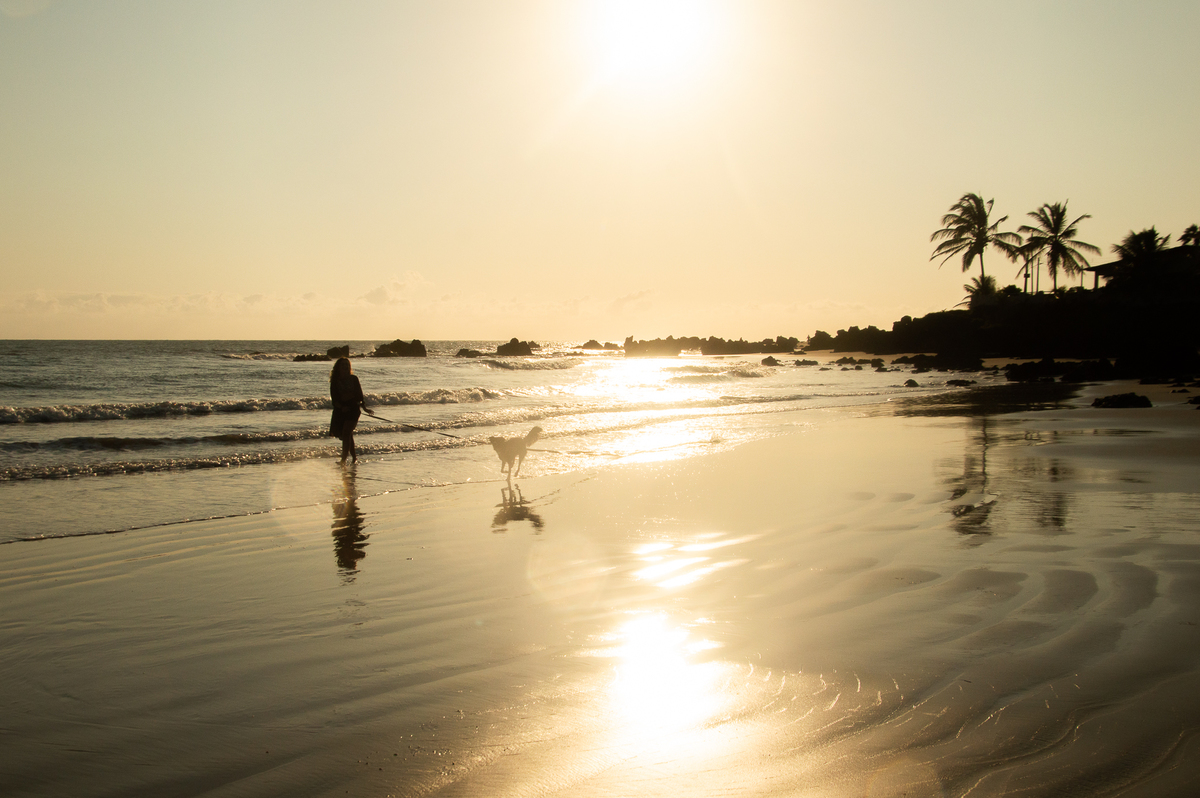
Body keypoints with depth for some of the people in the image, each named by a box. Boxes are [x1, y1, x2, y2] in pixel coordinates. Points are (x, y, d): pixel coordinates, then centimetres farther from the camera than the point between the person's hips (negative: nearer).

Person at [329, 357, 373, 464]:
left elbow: (359, 394, 8)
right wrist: (341, 406, -19)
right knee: (348, 435, 12)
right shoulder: (335, 381, 3)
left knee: (346, 433, -15)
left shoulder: (353, 379, 4)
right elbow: (334, 397, -4)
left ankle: (343, 460, -21)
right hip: (340, 410, 2)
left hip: (353, 408, -2)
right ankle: (354, 457, 27)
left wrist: (364, 407, 1)